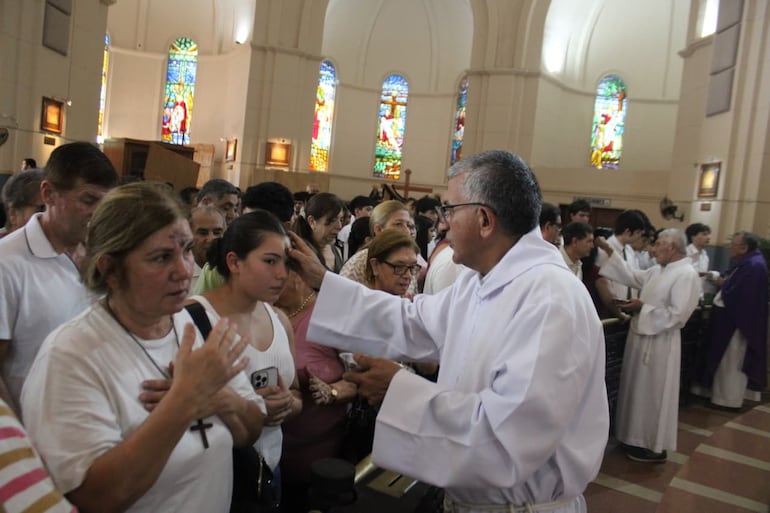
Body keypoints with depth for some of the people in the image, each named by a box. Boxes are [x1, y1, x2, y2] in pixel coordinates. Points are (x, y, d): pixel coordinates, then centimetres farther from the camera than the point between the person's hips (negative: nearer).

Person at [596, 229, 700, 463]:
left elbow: (676, 315, -23)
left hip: (659, 343, -9)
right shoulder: (659, 271, 9)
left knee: (654, 394, 3)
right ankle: (639, 438, 31)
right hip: (642, 337, 9)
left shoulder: (686, 275, -18)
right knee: (640, 390, 17)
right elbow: (632, 276, 16)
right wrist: (609, 251, 11)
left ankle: (655, 447, 17)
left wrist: (642, 307, -18)